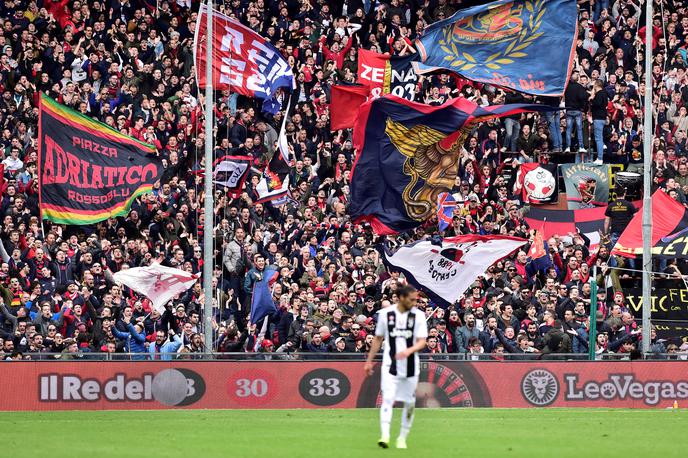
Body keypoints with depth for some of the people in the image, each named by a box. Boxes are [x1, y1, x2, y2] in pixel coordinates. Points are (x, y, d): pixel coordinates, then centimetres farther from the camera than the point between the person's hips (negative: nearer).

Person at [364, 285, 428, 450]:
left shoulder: (418, 315, -1)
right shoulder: (386, 313, 0)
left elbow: (422, 342, -8)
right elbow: (378, 339, 11)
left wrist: (409, 351, -28)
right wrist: (369, 361, 12)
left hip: (410, 366, 1)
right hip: (390, 365, -1)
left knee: (409, 402, 8)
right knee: (388, 398, -15)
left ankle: (402, 437, 21)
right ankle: (385, 435, -24)